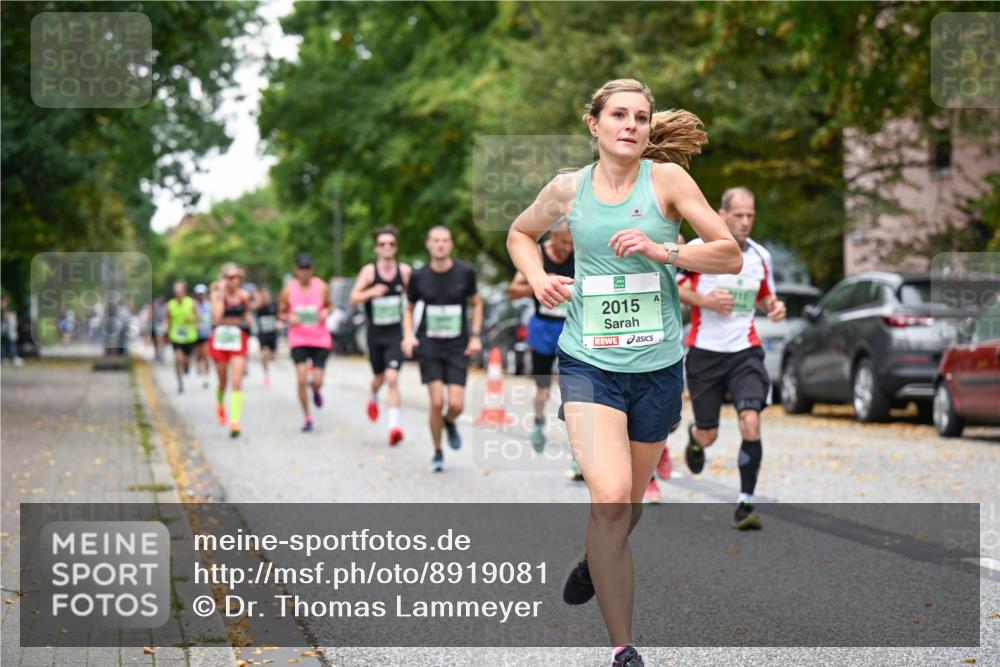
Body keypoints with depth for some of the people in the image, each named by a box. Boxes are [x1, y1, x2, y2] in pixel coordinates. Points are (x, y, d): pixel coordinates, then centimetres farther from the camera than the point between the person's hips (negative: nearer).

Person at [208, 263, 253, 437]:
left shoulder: (244, 295, 1)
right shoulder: (217, 294, -7)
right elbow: (217, 317, -22)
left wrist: (246, 320, 0)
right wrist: (221, 295, -22)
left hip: (238, 340, 1)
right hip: (220, 338, 0)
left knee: (237, 382, -13)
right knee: (223, 381, 13)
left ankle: (235, 420, -16)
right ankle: (220, 404, 46)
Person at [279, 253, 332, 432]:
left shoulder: (321, 287, -3)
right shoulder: (288, 290, -4)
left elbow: (328, 306, 12)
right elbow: (281, 313, 6)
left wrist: (325, 313, -11)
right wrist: (289, 318, -16)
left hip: (320, 340, 1)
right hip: (298, 339, -1)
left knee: (317, 381, -4)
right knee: (302, 380, -12)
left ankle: (316, 390, 36)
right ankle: (307, 418, 3)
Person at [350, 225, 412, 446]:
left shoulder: (405, 271, -3)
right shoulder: (369, 271, -7)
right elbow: (353, 298, -13)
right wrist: (372, 292, -30)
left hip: (396, 333, -1)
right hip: (375, 334, 1)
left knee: (392, 378, -16)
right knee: (379, 377, 17)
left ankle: (394, 426, -18)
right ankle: (373, 397, 53)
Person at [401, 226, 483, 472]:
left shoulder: (465, 272, -2)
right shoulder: (419, 276, -1)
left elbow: (476, 303, 11)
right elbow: (409, 308, 13)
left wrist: (475, 336, 1)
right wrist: (408, 335, -2)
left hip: (458, 346, 0)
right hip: (429, 344, 0)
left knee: (456, 404, -10)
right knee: (437, 402, -11)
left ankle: (449, 423, 29)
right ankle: (437, 454, 10)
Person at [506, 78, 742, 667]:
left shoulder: (666, 178, -4)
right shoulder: (569, 189, 1)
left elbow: (731, 255, -4)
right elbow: (520, 233, 21)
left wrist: (663, 251, -18)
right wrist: (538, 278, 1)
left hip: (657, 365, 1)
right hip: (589, 362, -1)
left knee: (629, 503, 17)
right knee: (609, 497, -20)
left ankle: (596, 559, 55)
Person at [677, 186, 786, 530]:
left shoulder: (760, 256, 5)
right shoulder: (698, 250, -6)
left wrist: (774, 307, -3)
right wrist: (705, 301, -18)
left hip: (745, 352, 2)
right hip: (705, 351, -1)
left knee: (750, 422, -20)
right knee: (708, 435, 7)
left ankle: (745, 504, -11)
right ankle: (694, 438, 48)